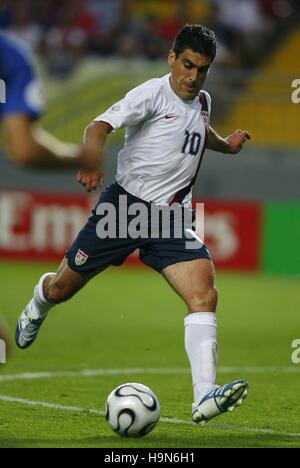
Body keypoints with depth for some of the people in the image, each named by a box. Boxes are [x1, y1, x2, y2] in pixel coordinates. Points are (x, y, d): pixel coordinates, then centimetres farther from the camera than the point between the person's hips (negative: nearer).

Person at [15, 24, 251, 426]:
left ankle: (204, 397, -29)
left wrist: (226, 145, 31)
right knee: (61, 289, 10)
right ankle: (36, 310, 50)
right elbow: (100, 126, -28)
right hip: (126, 205, -4)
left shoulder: (202, 102, 10)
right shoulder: (153, 94, -12)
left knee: (204, 294, -20)